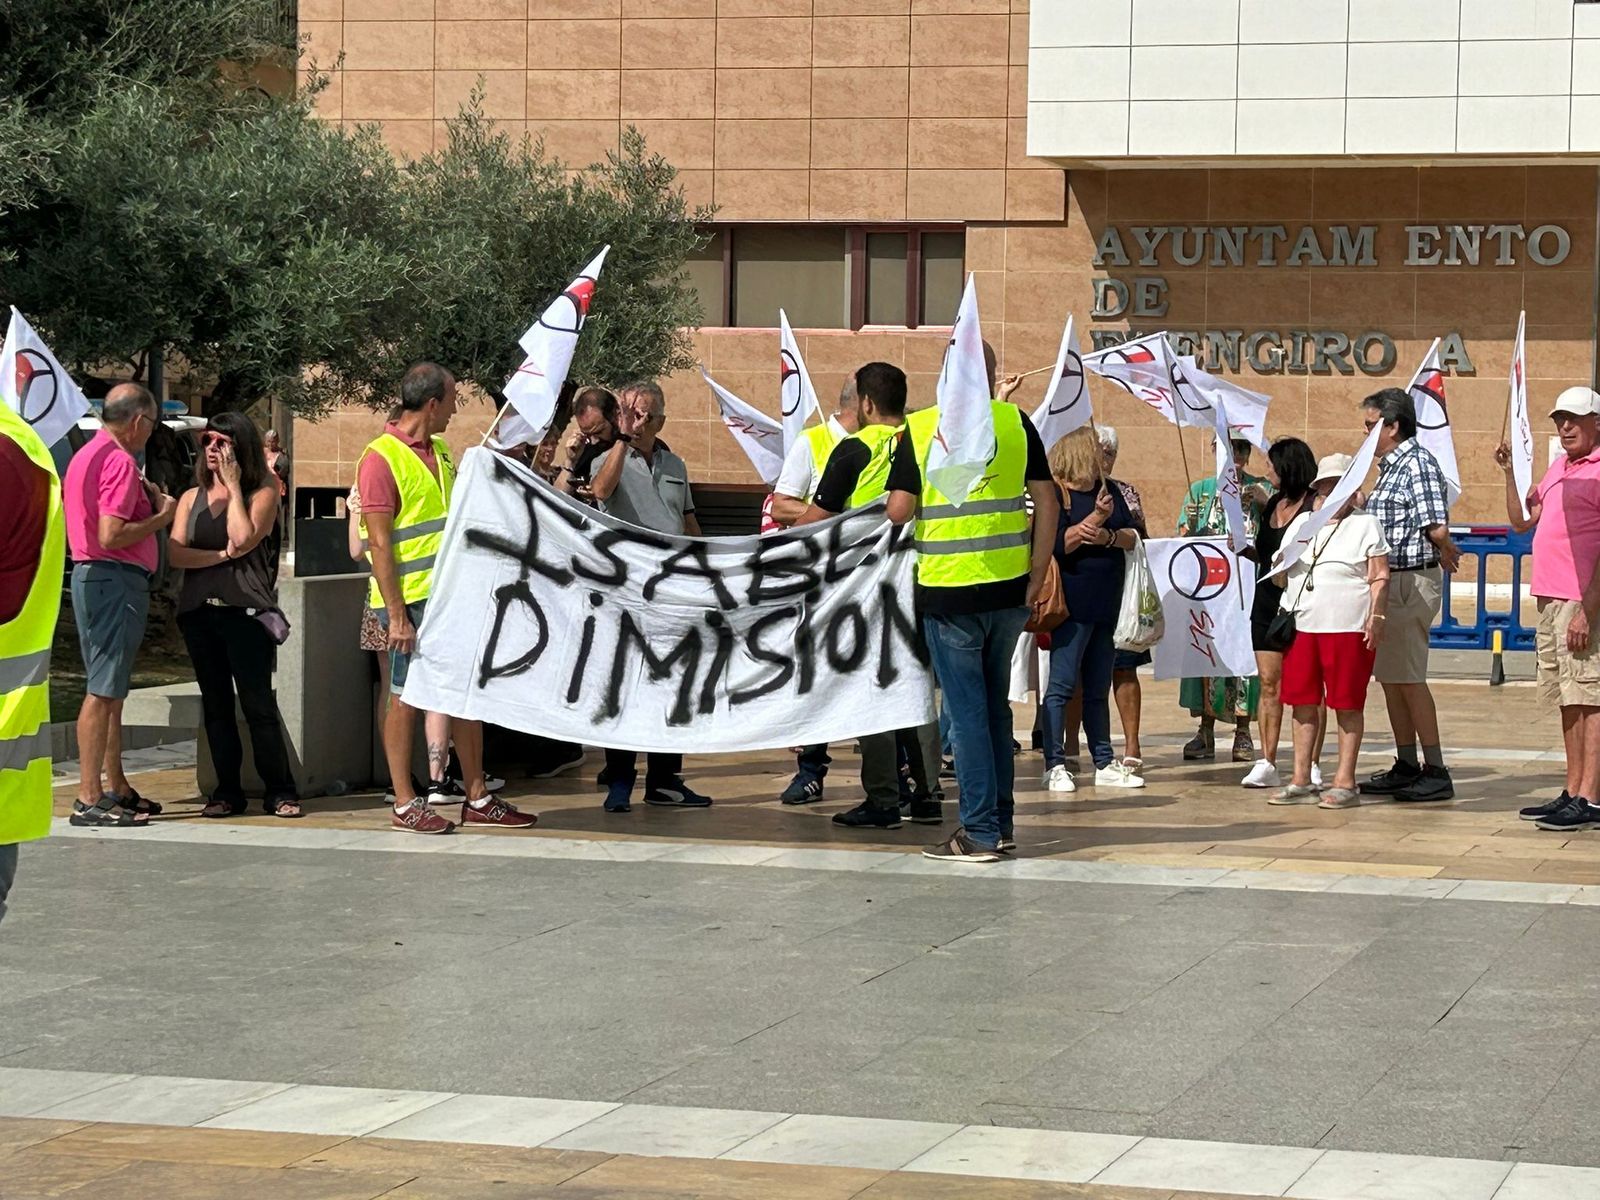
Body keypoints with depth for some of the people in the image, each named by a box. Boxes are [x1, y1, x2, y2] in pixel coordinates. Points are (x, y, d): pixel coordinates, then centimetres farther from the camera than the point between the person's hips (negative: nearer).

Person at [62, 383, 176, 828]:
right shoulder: (119, 461, -15)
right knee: (103, 691, -10)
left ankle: (117, 789, 25)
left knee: (111, 689, 17)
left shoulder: (86, 454, 17)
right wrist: (160, 518, -9)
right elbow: (111, 535, -22)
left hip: (90, 575, 11)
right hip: (116, 579, -11)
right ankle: (89, 800, -11)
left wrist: (143, 500, 18)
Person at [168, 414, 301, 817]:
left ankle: (280, 792, -1)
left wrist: (234, 486, -6)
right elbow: (176, 554, 2)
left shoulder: (262, 494, 3)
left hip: (245, 609, -5)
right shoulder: (191, 498, 14)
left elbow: (243, 538, -15)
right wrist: (223, 555, -9)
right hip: (198, 610, 5)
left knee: (258, 704, -6)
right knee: (215, 705, 6)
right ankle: (227, 792, 12)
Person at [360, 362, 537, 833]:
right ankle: (405, 805, 7)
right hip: (410, 600, -8)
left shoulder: (440, 453, 15)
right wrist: (396, 614, -19)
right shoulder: (381, 458, -11)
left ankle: (477, 798, 16)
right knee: (406, 699, 0)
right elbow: (379, 543, -15)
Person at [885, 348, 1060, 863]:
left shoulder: (918, 429, -5)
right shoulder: (1016, 422, 2)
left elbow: (898, 510, -9)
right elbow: (1047, 501, 1)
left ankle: (980, 833, 2)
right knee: (995, 704, 17)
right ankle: (1001, 823, 22)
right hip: (1008, 589, 3)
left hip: (947, 592, -3)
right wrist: (1037, 578, 5)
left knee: (967, 710, 2)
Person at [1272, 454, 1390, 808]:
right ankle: (1301, 781, 13)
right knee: (1303, 701, 7)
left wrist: (1377, 618, -14)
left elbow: (1380, 577, -4)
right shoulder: (1301, 523, 17)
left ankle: (1345, 783, 1)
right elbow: (1281, 570, 24)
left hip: (1347, 629, -5)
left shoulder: (1366, 525, 2)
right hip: (1300, 626, 5)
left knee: (1347, 704, -2)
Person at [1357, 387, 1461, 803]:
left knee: (1407, 677, -7)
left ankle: (1436, 772, -3)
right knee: (1390, 676, 13)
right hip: (1392, 581, 10)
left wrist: (1445, 553, -4)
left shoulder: (1418, 464, -15)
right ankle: (1406, 767, 20)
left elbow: (1437, 529, -21)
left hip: (1412, 580, -10)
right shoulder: (1391, 466, 15)